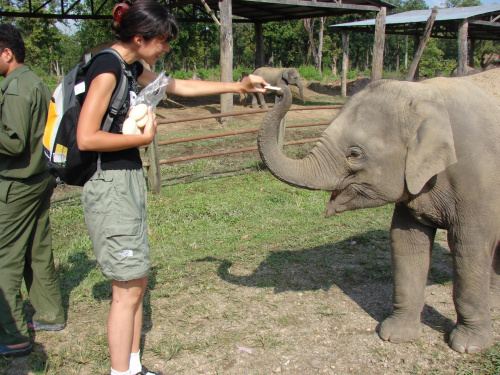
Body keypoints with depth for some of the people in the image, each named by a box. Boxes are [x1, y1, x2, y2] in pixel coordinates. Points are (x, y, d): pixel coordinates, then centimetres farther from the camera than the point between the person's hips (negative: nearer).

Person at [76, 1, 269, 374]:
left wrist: (237, 86, 26)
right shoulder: (107, 68, -16)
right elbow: (86, 138, -23)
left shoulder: (131, 67, 13)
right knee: (128, 289, -1)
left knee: (137, 281, 15)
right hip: (110, 185, -10)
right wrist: (143, 137, -12)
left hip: (130, 181, 10)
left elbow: (179, 86, 26)